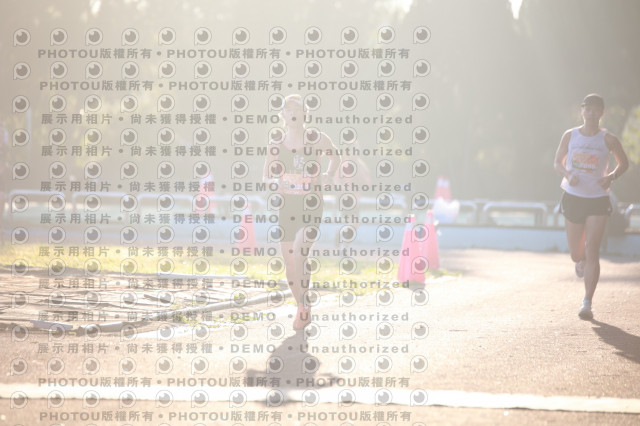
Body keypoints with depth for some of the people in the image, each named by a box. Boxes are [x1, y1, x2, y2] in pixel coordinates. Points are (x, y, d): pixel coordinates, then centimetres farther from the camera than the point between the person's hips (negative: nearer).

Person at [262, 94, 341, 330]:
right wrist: (275, 181, -14)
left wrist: (329, 175, 3)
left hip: (311, 204, -3)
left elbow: (335, 156, 19)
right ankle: (302, 308, 27)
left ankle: (304, 308, -7)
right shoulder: (277, 144, 3)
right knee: (289, 262, 6)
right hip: (287, 205, 3)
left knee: (298, 254, -23)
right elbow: (266, 178, 8)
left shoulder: (317, 139, -1)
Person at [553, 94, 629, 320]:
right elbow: (557, 162, 9)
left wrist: (611, 176, -12)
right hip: (573, 197, 2)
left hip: (598, 201, -2)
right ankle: (581, 261, 50)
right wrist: (567, 175, -12)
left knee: (592, 253, -11)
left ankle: (587, 303, -7)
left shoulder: (608, 140, -5)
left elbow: (624, 163, 8)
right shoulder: (570, 136, 0)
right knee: (576, 254, 10)